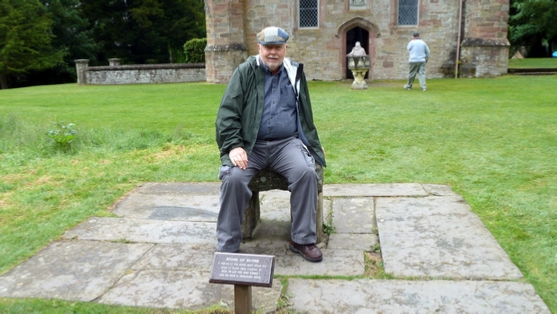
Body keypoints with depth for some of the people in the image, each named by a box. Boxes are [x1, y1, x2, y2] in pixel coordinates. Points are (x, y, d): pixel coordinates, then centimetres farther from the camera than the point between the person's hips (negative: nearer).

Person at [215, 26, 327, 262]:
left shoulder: (295, 73, 13)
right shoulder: (245, 72, 4)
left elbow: (304, 114, 25)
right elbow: (227, 111, -3)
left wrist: (313, 145, 22)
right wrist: (234, 145, -16)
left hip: (286, 143, 2)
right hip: (250, 144, -1)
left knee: (306, 172, -26)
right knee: (233, 178, -28)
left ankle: (302, 239, -9)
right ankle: (227, 247, -12)